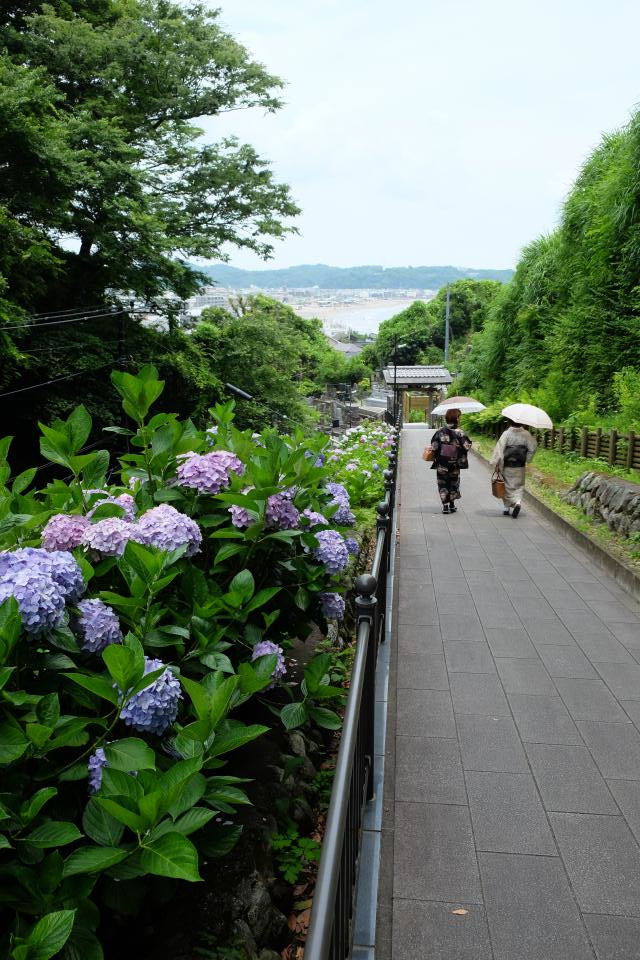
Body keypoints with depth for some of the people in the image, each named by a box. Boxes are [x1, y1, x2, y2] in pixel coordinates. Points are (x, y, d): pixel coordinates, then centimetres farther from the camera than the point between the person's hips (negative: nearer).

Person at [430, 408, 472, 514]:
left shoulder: (440, 432, -7)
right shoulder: (460, 433, -12)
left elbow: (433, 447, -7)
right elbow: (467, 446, -12)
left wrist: (436, 457, 9)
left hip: (441, 464, 0)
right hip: (455, 465, 0)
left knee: (443, 484, 10)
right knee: (454, 483, 17)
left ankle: (445, 505, 3)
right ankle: (452, 505, 25)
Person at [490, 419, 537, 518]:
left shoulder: (506, 434, -11)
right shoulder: (526, 434, -4)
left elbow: (500, 448, -16)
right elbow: (533, 447, -1)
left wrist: (495, 462, -13)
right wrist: (527, 459, 11)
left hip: (507, 466, -2)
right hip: (520, 467, 2)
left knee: (508, 486, 11)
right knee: (519, 486, 13)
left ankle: (507, 507, 13)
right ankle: (518, 502, -11)